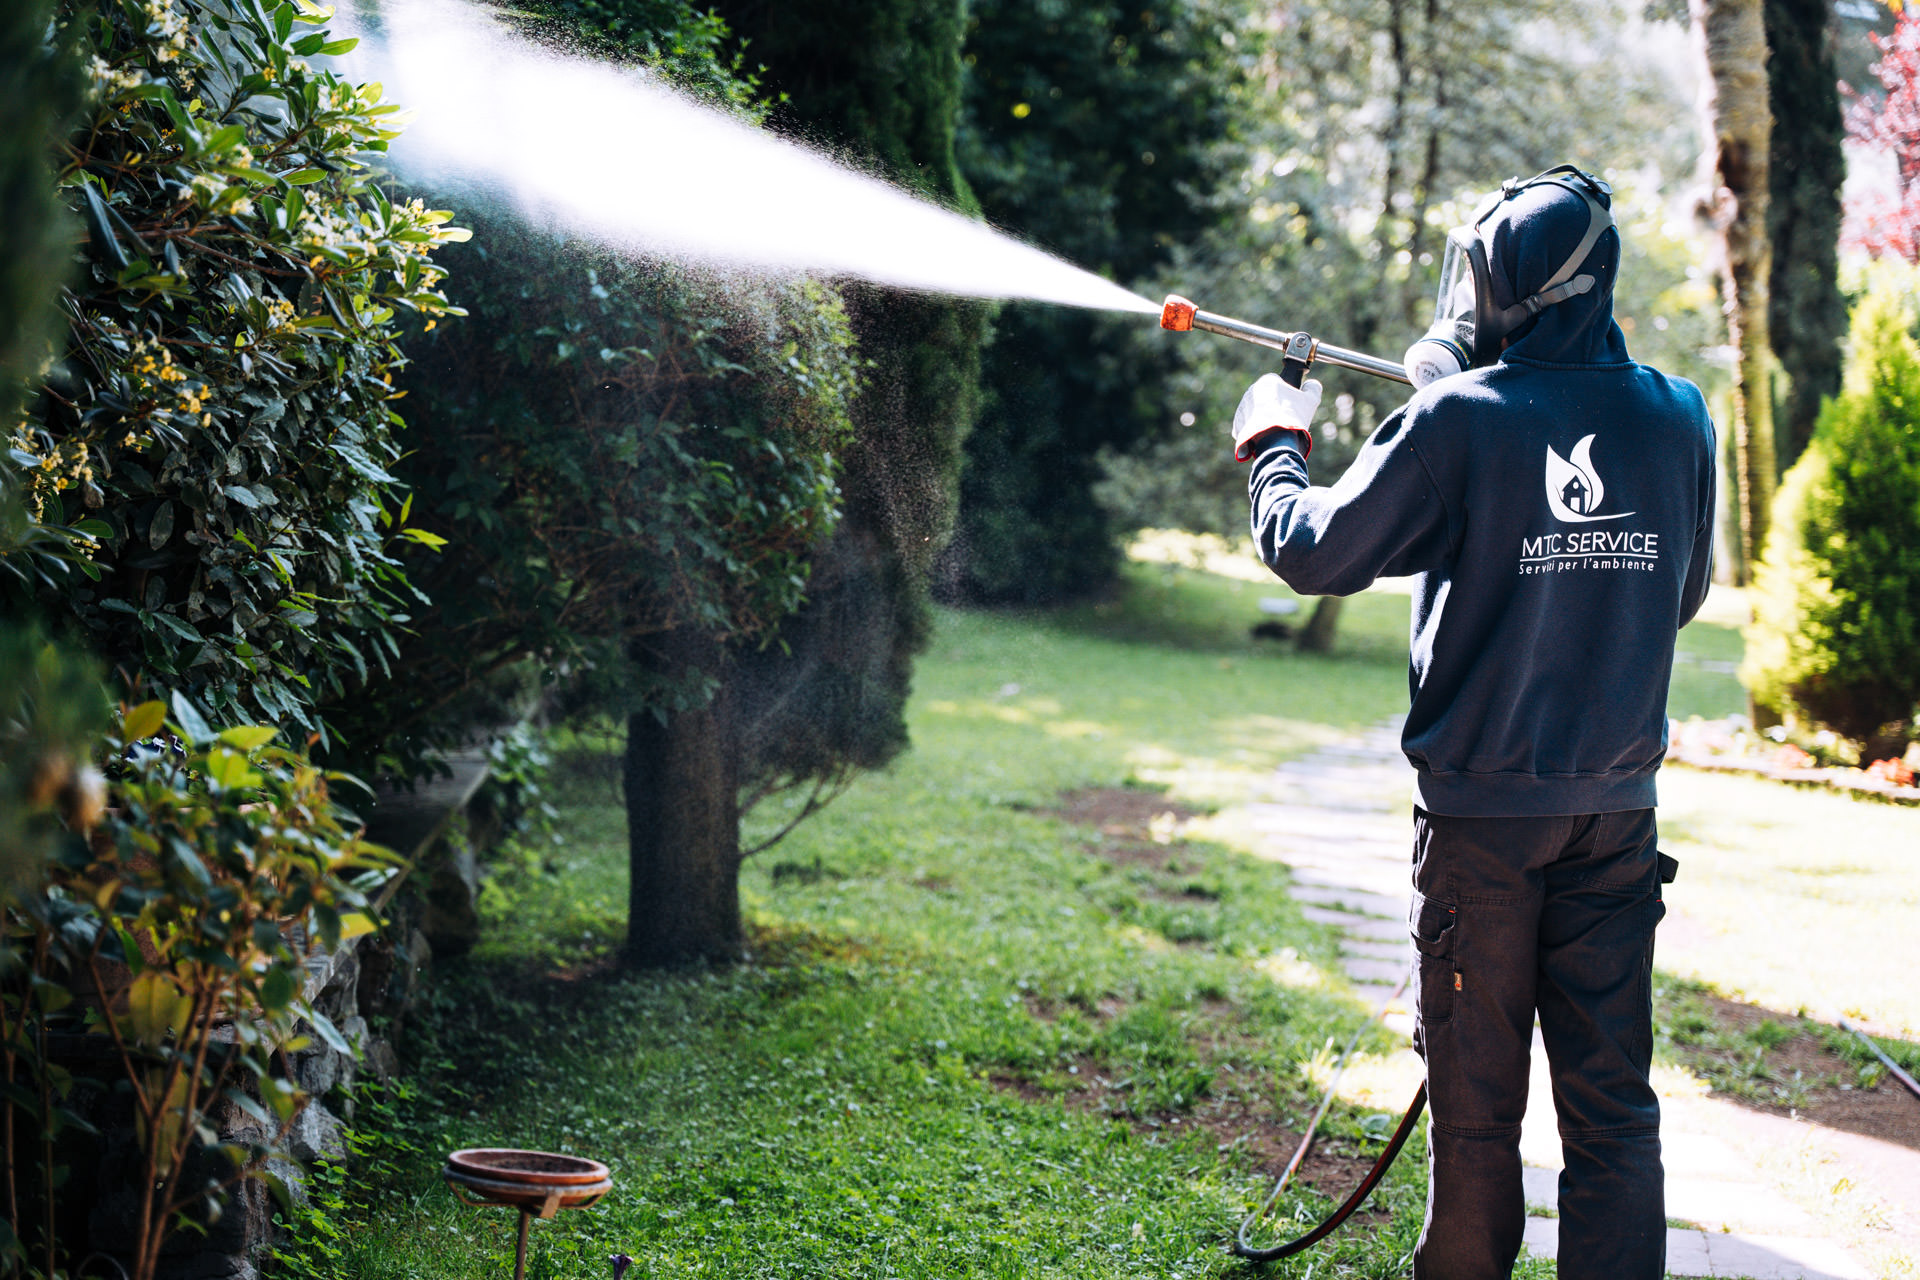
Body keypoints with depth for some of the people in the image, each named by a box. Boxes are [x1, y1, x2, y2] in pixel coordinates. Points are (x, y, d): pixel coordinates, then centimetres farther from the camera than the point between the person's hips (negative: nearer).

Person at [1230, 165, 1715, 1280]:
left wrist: (1272, 452, 13)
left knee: (1476, 1103, 9)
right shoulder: (1677, 418, 0)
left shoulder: (1458, 420, -13)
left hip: (1484, 812, -3)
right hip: (1617, 810, 3)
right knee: (1613, 1102, 8)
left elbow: (1317, 554, -5)